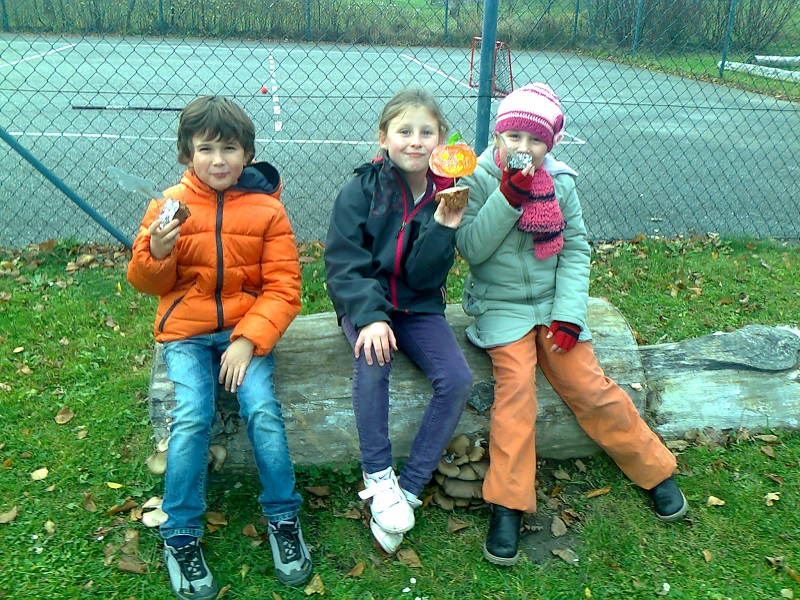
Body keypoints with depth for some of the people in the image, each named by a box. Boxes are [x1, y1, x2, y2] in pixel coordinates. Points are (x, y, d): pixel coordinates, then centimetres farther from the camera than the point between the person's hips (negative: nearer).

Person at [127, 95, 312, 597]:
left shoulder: (267, 209, -3)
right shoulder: (169, 204, 0)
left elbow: (284, 288, -4)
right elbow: (147, 283, 7)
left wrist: (249, 340, -17)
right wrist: (157, 253, -17)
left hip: (246, 328, 0)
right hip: (186, 331, 1)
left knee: (262, 409, -22)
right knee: (192, 416, -21)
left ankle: (284, 519, 2)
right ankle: (181, 537, -1)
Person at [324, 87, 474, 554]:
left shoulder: (445, 195, -3)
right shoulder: (361, 190, -10)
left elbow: (424, 277, -9)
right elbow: (342, 264, -14)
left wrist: (442, 228, -26)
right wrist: (370, 317, -28)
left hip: (419, 306, 3)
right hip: (364, 302, -2)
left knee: (458, 380, -19)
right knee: (373, 359, -33)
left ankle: (409, 489, -9)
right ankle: (378, 478, -18)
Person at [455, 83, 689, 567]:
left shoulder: (560, 182, 1)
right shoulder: (479, 179, -6)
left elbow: (576, 250, 3)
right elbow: (472, 249, -13)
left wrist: (569, 314, -7)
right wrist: (509, 195, -23)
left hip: (553, 302, 2)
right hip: (501, 305, -2)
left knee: (589, 385, -9)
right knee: (516, 382, -23)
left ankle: (656, 469, 11)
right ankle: (508, 504, -17)